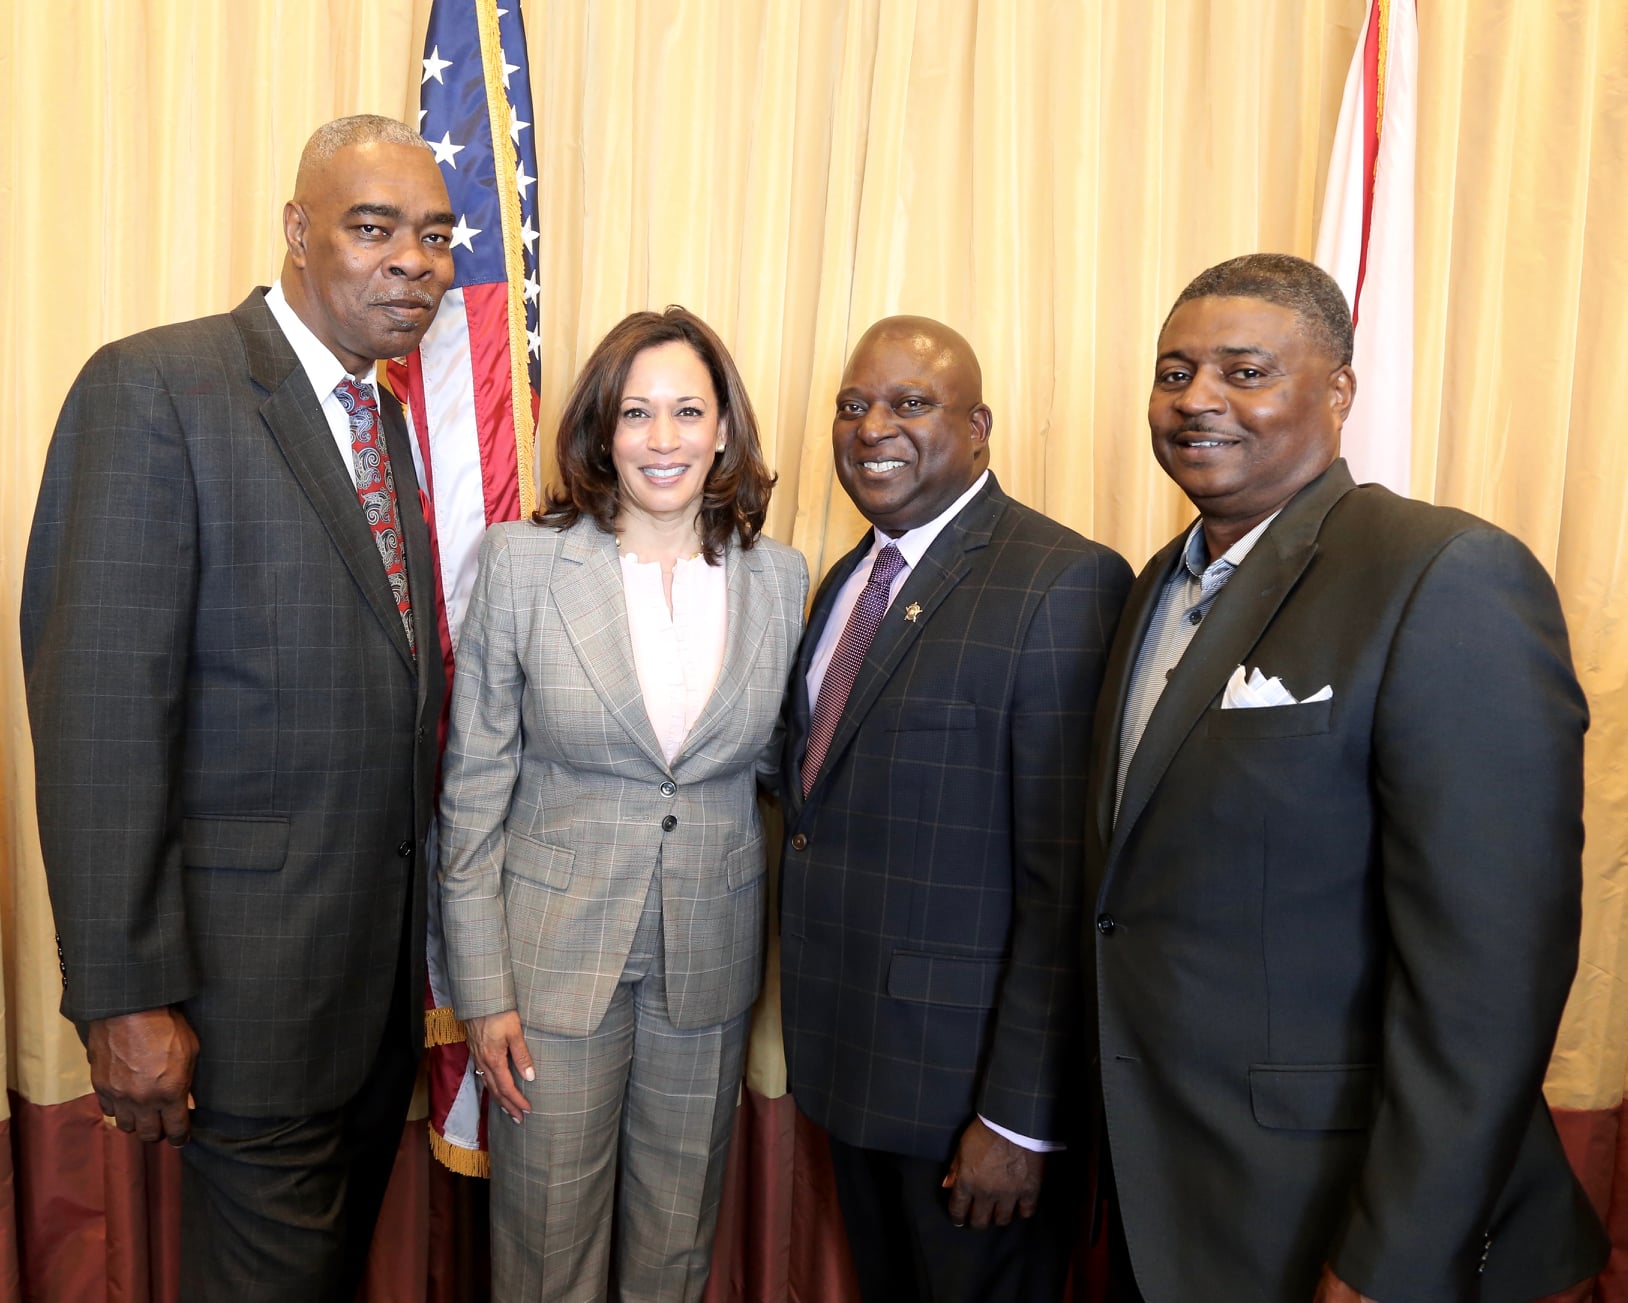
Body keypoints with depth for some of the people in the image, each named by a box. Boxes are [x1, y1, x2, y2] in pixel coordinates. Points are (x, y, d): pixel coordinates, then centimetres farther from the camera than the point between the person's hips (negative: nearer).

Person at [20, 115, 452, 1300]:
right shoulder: (155, 388, -14)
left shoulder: (386, 416, 10)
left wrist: (422, 916, 12)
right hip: (255, 958, -7)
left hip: (387, 940, 7)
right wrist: (123, 993, -18)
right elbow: (99, 704, -18)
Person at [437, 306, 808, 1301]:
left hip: (711, 958, 2)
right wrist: (483, 988, -6)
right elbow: (475, 787, -5)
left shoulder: (780, 576, -2)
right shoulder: (523, 562, -8)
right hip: (557, 949, -2)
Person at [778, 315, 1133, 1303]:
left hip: (970, 1066, -7)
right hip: (850, 1053, 8)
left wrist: (1022, 1117, -20)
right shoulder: (848, 580, 8)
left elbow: (1067, 882, -21)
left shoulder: (1066, 583, -19)